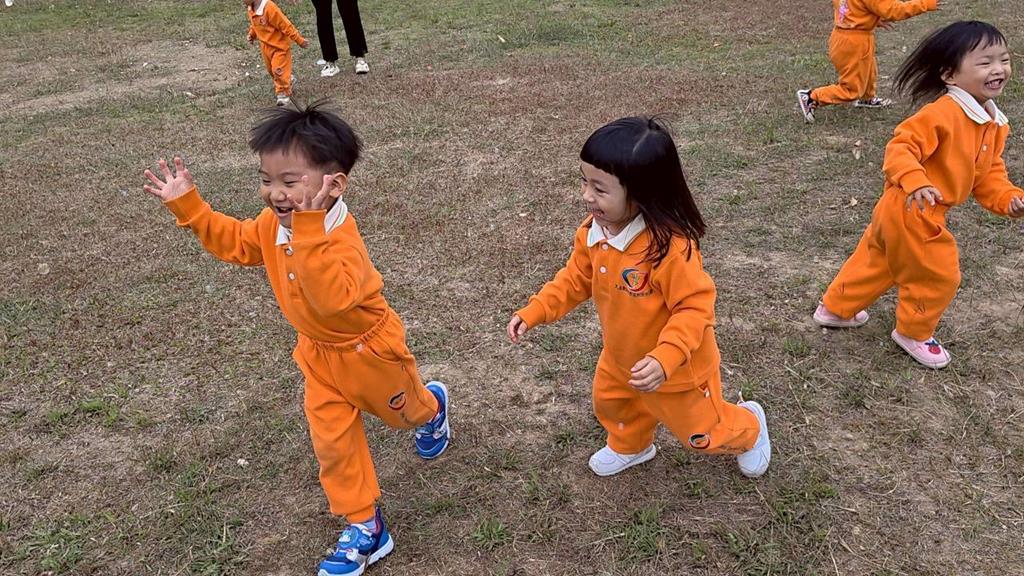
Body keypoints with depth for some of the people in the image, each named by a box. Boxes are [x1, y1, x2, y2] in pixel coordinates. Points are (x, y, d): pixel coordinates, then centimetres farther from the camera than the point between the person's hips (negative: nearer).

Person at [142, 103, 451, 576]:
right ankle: (365, 528, 21)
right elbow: (233, 241, 6)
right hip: (319, 352, 7)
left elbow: (330, 298, -55)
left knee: (402, 410, 23)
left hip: (367, 348, -6)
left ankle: (432, 407, 60)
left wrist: (308, 229, -59)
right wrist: (187, 204, -3)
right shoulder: (274, 224, -13)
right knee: (332, 441, 7)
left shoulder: (340, 240, -38)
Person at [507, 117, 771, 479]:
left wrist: (665, 359, -42)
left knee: (700, 431, 17)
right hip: (620, 358, 6)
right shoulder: (593, 232, -15)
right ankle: (631, 447, 62)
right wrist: (534, 312, -7)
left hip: (676, 367, -6)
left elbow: (695, 307, -32)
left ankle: (748, 430, 50)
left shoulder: (671, 246, -39)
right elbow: (576, 279, 1)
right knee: (612, 405, 30)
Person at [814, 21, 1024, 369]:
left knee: (876, 260, 23)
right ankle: (913, 333, 28)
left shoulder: (996, 124, 7)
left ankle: (836, 309, 41)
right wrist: (915, 183, -42)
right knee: (938, 276, 5)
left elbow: (988, 174, 12)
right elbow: (901, 147, -29)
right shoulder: (943, 113, -24)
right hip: (912, 211, -9)